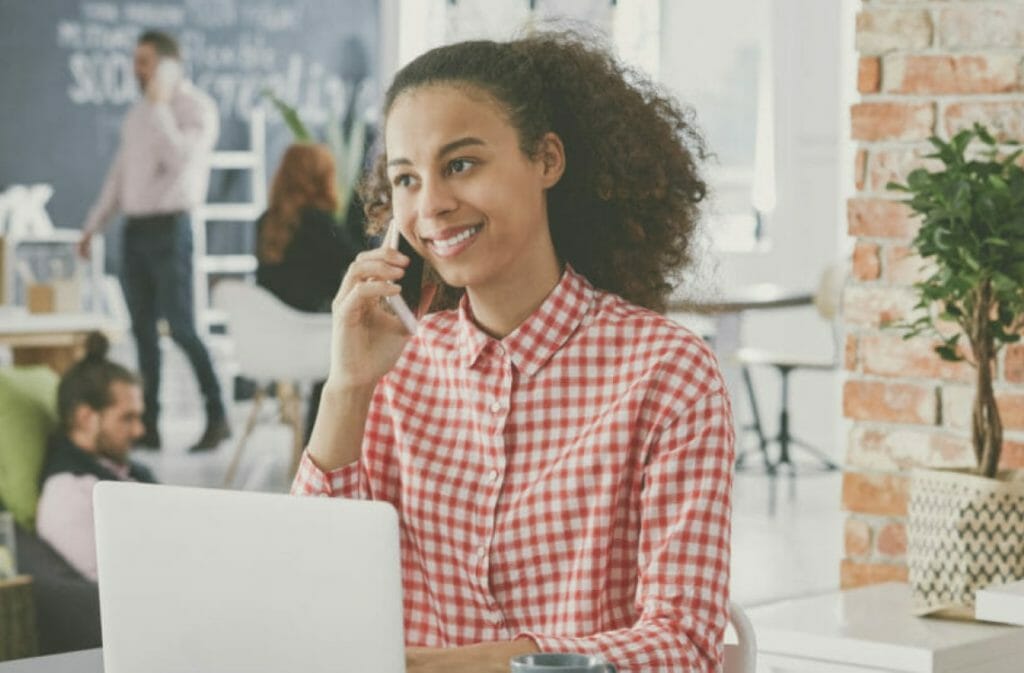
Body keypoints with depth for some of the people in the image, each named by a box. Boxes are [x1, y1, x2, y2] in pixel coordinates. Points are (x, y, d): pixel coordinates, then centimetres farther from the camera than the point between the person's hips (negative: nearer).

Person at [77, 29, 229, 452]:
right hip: (135, 228, 7)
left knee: (181, 329, -9)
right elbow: (120, 173, 20)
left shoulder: (196, 107, -6)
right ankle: (149, 424, 10)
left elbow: (182, 159, -22)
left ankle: (217, 417, 1)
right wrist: (93, 224, 18)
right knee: (143, 330, 7)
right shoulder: (140, 113, 16)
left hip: (169, 227, -7)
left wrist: (159, 106, -17)